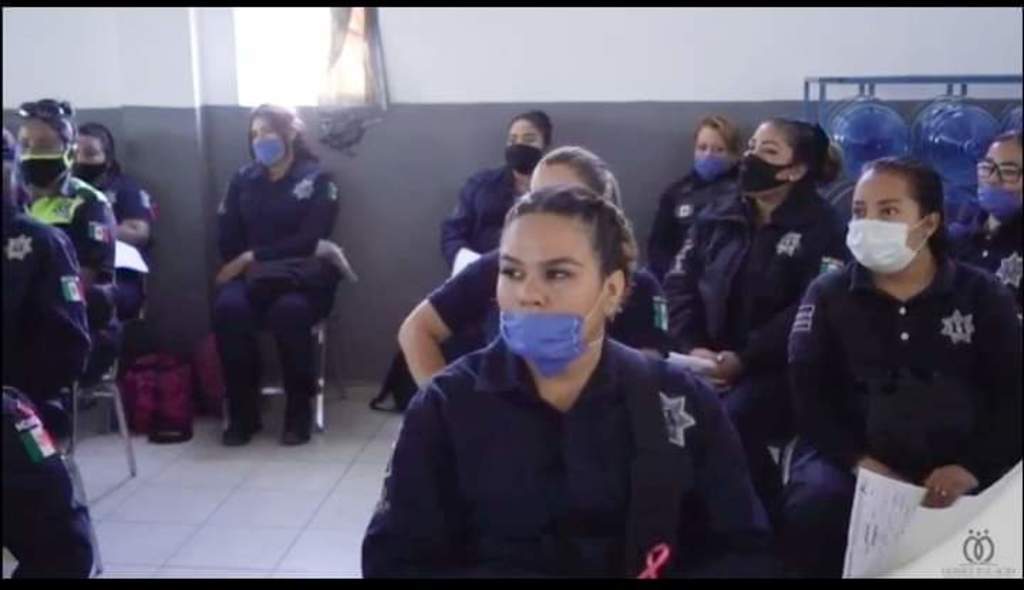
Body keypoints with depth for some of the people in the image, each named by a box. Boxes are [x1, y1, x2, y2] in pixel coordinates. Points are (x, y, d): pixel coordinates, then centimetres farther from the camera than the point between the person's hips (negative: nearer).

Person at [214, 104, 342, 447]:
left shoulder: (316, 178, 3)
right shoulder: (243, 180, 14)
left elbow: (309, 240, -7)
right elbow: (227, 238, 9)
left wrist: (254, 256, -12)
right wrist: (246, 266, -11)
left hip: (300, 277, -3)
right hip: (251, 275, 3)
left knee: (290, 310, -37)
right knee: (228, 307, -31)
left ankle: (300, 411, -19)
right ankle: (242, 413, -16)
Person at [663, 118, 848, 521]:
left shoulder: (819, 228, 0)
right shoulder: (716, 218, 15)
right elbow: (680, 283, 8)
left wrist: (743, 359, -19)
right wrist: (691, 347, -10)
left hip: (773, 369, -4)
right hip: (707, 363, 4)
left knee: (729, 425, -32)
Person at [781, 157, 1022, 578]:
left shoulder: (983, 297, 7)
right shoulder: (828, 295, 7)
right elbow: (808, 393, -2)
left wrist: (972, 468, -13)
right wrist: (858, 460, -16)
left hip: (952, 474, 1)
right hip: (850, 461, 0)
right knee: (812, 511, -31)